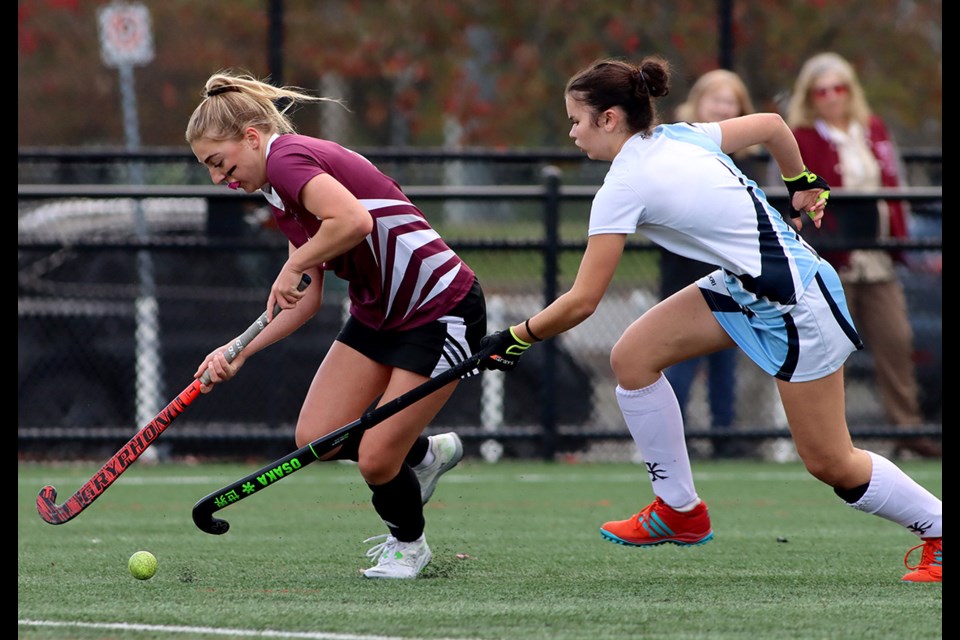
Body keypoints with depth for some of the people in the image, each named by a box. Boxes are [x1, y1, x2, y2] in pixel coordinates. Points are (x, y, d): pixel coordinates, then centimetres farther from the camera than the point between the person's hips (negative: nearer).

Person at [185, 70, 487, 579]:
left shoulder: (288, 158, -19)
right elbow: (307, 300, 12)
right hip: (378, 315, 9)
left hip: (441, 311, -9)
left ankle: (408, 544, 20)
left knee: (374, 460, -10)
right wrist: (240, 352, 2)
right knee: (315, 437, -1)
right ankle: (425, 452, 24)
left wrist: (294, 266, -23)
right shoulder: (281, 193, 11)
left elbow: (354, 220, -38)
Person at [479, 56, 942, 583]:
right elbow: (771, 124, 15)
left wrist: (514, 340, -5)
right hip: (747, 287, 9)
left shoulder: (624, 187, -19)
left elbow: (581, 302, -17)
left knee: (830, 464, 0)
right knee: (632, 357, 1)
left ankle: (939, 531, 15)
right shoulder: (680, 137, 3)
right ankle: (679, 510, 10)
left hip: (796, 303, -9)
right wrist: (802, 184, 30)